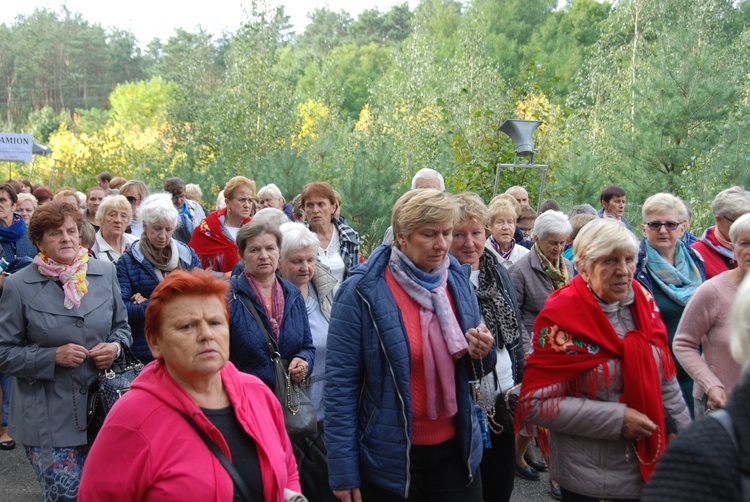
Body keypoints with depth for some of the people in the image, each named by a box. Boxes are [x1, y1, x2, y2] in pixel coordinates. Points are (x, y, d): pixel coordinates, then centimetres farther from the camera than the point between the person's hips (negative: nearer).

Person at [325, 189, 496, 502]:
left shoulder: (459, 281, 2)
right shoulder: (361, 292, -15)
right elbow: (340, 384, -13)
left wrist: (482, 354, -11)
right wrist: (343, 471, -13)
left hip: (455, 449, 5)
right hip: (388, 460, -4)